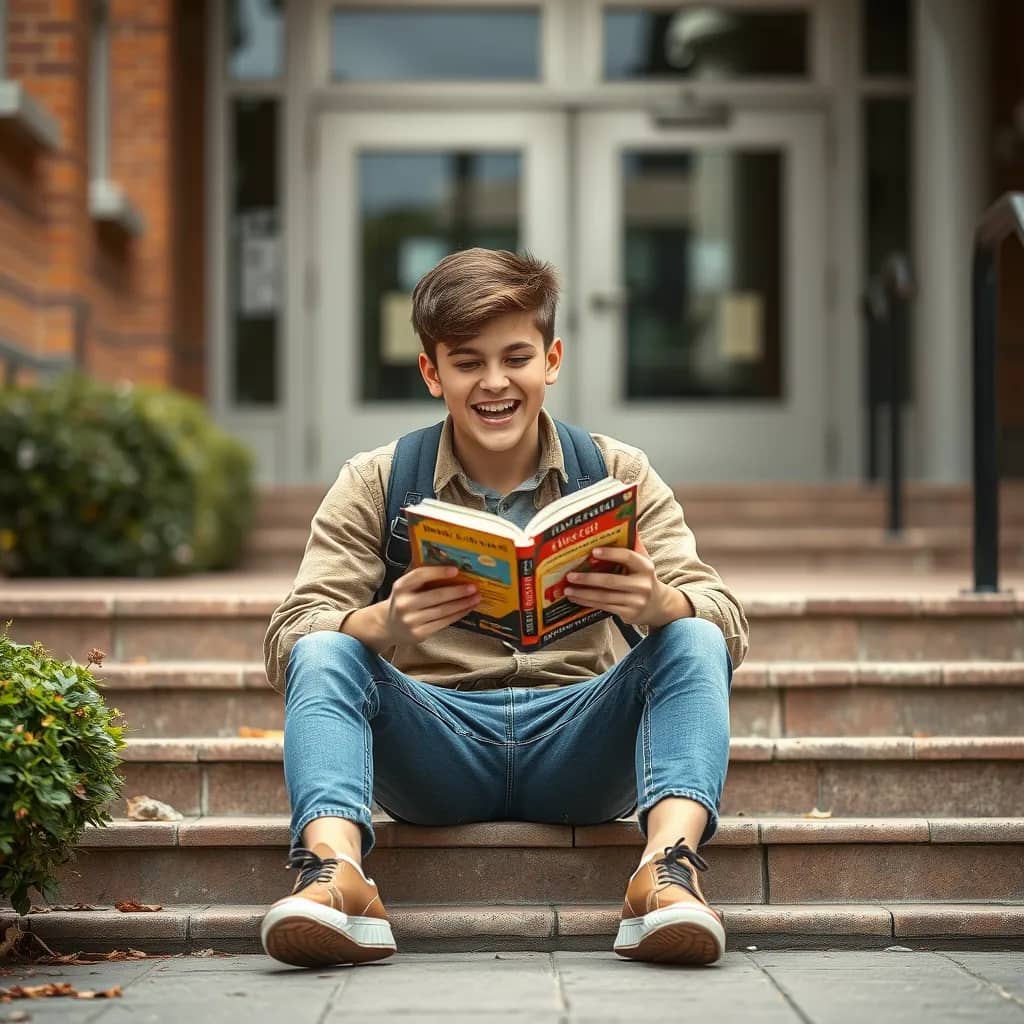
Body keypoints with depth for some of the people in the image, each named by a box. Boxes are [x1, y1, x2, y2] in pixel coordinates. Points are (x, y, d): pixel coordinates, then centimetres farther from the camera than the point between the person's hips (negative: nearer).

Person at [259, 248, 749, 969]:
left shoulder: (618, 474, 6)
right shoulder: (374, 485, 4)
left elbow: (728, 624, -5)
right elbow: (288, 642, -8)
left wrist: (658, 603, -31)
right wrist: (385, 624, -32)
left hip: (578, 750, 1)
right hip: (438, 755, 0)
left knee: (694, 643, -22)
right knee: (322, 655, -23)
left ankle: (669, 867, -42)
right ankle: (334, 871, -44)